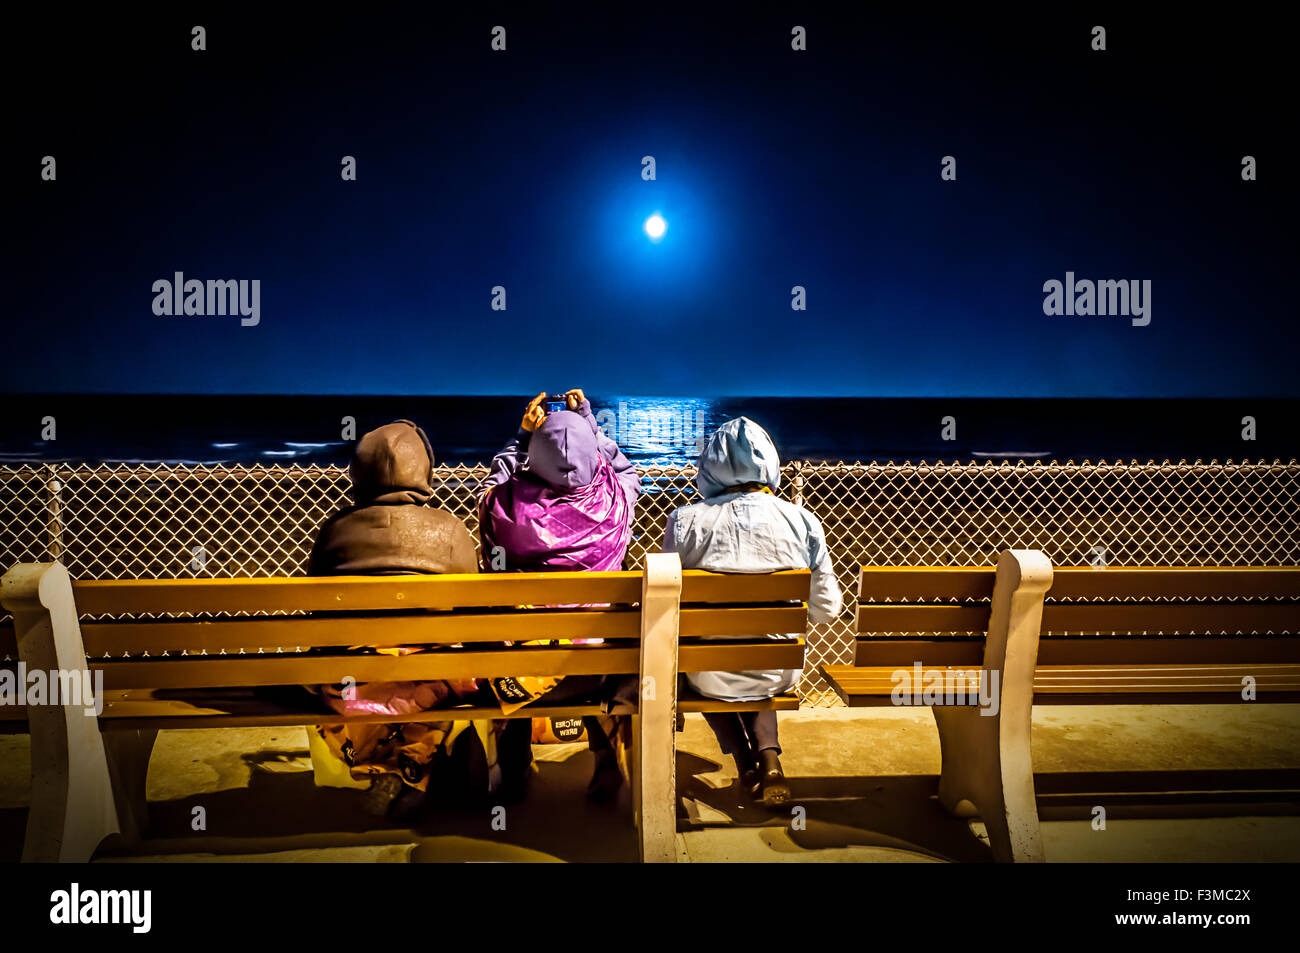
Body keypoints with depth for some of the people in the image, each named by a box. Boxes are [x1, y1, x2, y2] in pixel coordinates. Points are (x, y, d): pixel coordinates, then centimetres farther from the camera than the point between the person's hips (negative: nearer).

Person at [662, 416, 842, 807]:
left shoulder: (687, 521, -15)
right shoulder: (802, 521, -10)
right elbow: (827, 608, -2)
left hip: (711, 678, -1)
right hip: (779, 675, 1)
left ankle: (745, 761, 28)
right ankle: (768, 755, 19)